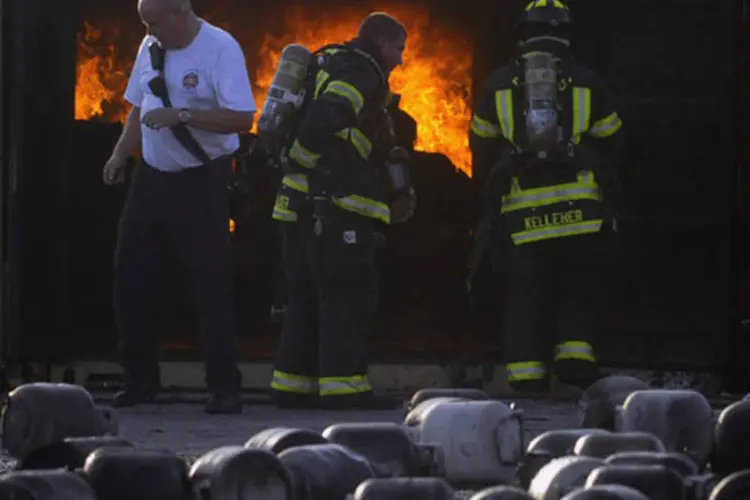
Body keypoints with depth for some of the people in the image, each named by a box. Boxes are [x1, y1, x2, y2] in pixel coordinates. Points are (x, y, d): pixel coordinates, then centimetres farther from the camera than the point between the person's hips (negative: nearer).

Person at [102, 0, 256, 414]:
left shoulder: (220, 50, -15)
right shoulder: (150, 48, 7)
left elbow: (242, 117, -22)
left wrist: (182, 116, -28)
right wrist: (120, 154, 6)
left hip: (201, 182, -7)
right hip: (152, 178, 7)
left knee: (211, 285, -5)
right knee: (131, 276, 7)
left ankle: (224, 388, 2)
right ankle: (139, 381, 18)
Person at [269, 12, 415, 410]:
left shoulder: (329, 65, 23)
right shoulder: (359, 73, -8)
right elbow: (324, 121, -24)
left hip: (299, 204, 10)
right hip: (335, 205, -10)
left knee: (306, 297, 13)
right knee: (348, 298, -7)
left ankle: (293, 386, 14)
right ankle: (343, 387, -11)